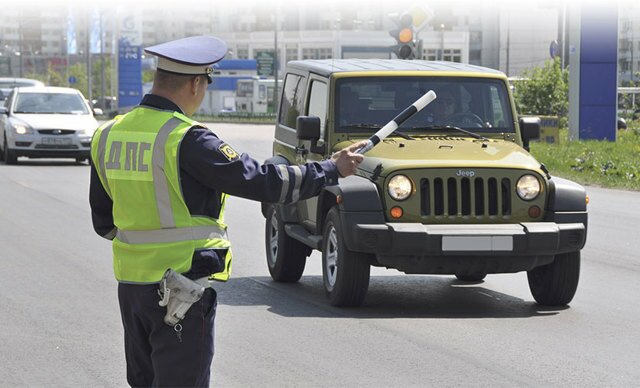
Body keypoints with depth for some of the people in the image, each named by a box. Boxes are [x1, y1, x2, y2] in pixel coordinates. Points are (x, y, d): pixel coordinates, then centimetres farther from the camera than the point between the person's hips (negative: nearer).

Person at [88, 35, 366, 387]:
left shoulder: (107, 136, 6)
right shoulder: (186, 140, -18)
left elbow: (103, 222, 14)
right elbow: (259, 180, -17)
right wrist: (331, 169, -6)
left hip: (130, 281, 8)